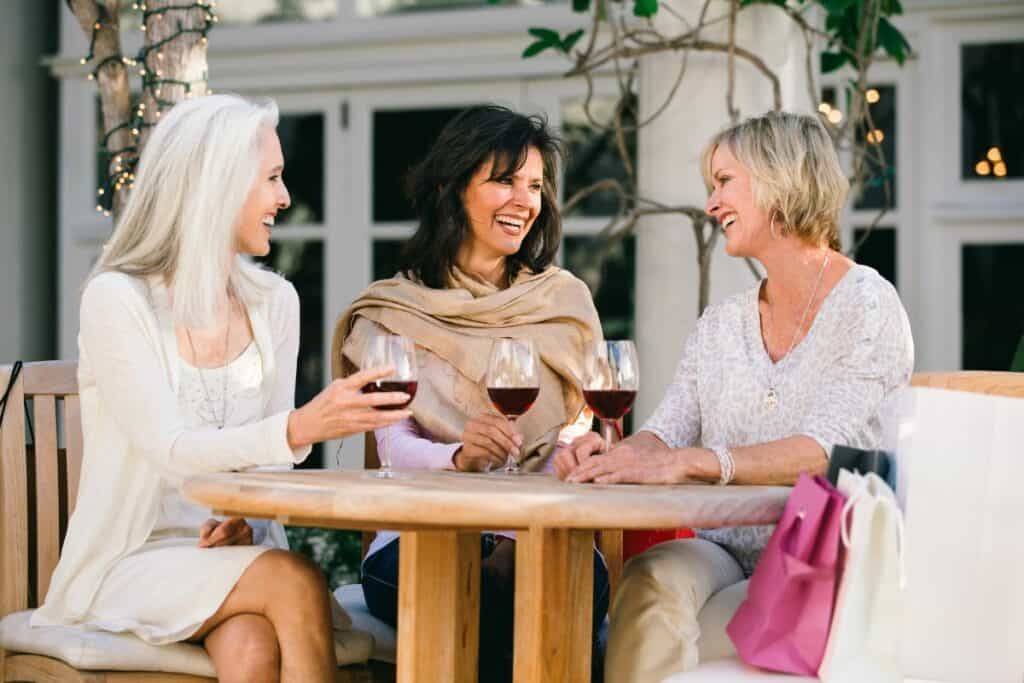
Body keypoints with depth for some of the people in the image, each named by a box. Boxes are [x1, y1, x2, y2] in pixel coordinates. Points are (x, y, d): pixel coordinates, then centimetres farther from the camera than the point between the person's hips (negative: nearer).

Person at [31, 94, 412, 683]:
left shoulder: (274, 302, 7)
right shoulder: (117, 300, -10)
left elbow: (268, 451, 10)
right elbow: (171, 451, -21)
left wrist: (249, 519, -13)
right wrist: (301, 429, -36)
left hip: (233, 551, 4)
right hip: (130, 562, -4)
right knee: (296, 582, -30)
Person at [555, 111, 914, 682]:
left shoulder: (868, 308, -4)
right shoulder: (721, 325, 17)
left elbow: (821, 451, -17)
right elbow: (667, 434, 10)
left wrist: (686, 463, -30)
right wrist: (613, 456, -15)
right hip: (726, 547, 5)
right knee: (651, 581, -30)